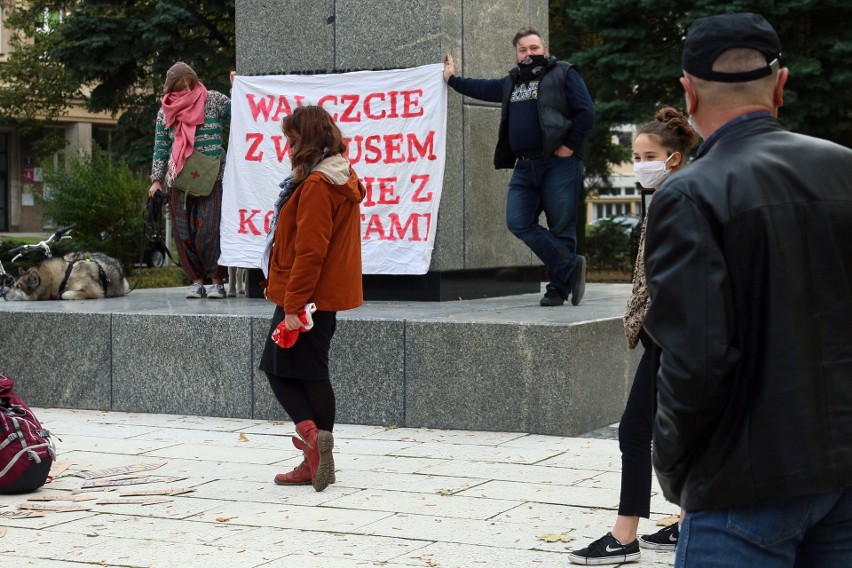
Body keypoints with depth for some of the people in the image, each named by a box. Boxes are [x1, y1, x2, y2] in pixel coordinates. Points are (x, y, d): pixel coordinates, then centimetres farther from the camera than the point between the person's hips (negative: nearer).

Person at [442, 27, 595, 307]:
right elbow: (482, 88, 38)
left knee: (561, 227, -3)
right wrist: (452, 79, 44)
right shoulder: (512, 82, 21)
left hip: (559, 164, -6)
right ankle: (571, 265, -5)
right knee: (519, 222, -9)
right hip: (525, 167, 6)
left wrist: (570, 146, -12)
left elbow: (586, 113, -7)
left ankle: (559, 286, 5)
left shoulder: (563, 74, 1)